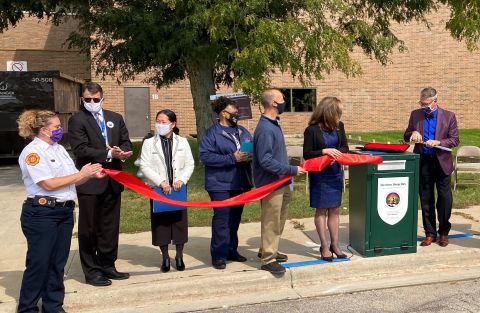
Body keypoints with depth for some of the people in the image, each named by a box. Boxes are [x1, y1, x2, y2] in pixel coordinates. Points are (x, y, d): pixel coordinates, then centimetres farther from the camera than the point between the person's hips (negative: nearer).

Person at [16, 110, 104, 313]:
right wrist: (81, 174, -15)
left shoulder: (59, 149, 13)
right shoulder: (32, 152, -10)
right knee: (38, 263, 1)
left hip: (64, 212, 7)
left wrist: (91, 174, -4)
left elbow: (72, 180, 14)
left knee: (58, 263, 12)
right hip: (41, 214, -7)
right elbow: (48, 184, -19)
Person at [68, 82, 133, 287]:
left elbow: (126, 142, 10)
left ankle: (107, 266, 27)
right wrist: (109, 154, -22)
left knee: (111, 226, 13)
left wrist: (122, 152, -13)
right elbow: (81, 150, -15)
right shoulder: (77, 120, -5)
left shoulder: (115, 118, 12)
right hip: (90, 182, -5)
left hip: (112, 181, 6)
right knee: (89, 229, 4)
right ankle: (92, 271, 15)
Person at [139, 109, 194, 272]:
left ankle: (179, 257, 19)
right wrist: (161, 182, -15)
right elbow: (145, 167, -5)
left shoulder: (182, 142, 7)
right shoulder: (149, 143, 2)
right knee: (160, 223, 3)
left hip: (178, 189, 1)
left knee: (180, 222, 4)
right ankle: (165, 258, 18)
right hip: (158, 189, -1)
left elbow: (189, 164, 4)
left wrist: (181, 180, -12)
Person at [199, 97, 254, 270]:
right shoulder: (211, 133, -7)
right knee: (222, 219, -5)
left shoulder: (243, 131, 13)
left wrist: (251, 155, -10)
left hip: (241, 183, 6)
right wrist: (232, 158, -21)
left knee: (235, 219, 14)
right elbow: (205, 156, -18)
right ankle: (219, 255, 3)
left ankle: (232, 250, 27)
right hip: (221, 184, -6)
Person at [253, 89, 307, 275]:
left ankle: (268, 250, 35)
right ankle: (268, 259, 12)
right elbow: (266, 161, -26)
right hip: (271, 184, -10)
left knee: (279, 220, 20)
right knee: (271, 222, 1)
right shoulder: (265, 129, -22)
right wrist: (292, 170, -22)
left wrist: (289, 172, 18)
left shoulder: (274, 124, 9)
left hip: (281, 182, 10)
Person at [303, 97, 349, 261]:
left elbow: (345, 147, 8)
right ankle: (324, 246, 14)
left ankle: (335, 244, 21)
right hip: (319, 175, -5)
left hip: (336, 173, 5)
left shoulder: (339, 126, 1)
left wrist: (337, 152, -13)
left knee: (334, 209, 11)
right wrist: (324, 151, -24)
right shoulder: (312, 130, -13)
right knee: (321, 210, 5)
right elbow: (306, 154, -11)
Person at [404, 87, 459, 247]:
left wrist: (438, 142, -20)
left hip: (442, 162, -2)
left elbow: (455, 140, -3)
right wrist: (413, 133, -13)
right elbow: (406, 137, 9)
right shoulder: (415, 115, 5)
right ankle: (430, 233, 19)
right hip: (423, 162, 2)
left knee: (445, 198, 4)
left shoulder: (449, 116, -2)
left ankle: (443, 233, 20)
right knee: (426, 199, 8)